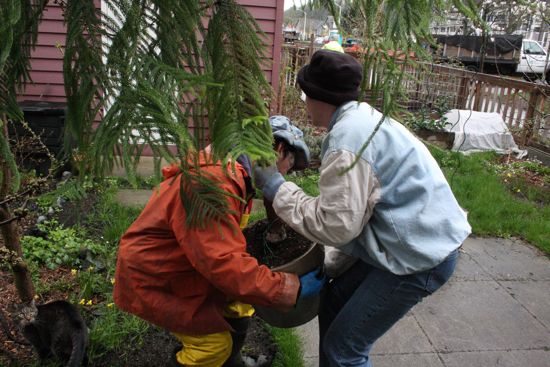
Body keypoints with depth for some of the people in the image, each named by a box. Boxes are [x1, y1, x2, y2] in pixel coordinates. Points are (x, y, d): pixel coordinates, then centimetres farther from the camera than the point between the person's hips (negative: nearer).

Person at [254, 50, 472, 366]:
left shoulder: (349, 137, -23)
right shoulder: (362, 120, 9)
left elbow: (336, 224, -24)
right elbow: (352, 208, 14)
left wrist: (277, 189, -14)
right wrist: (331, 265, 15)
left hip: (420, 257, -9)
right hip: (408, 243, 10)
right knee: (333, 304, 18)